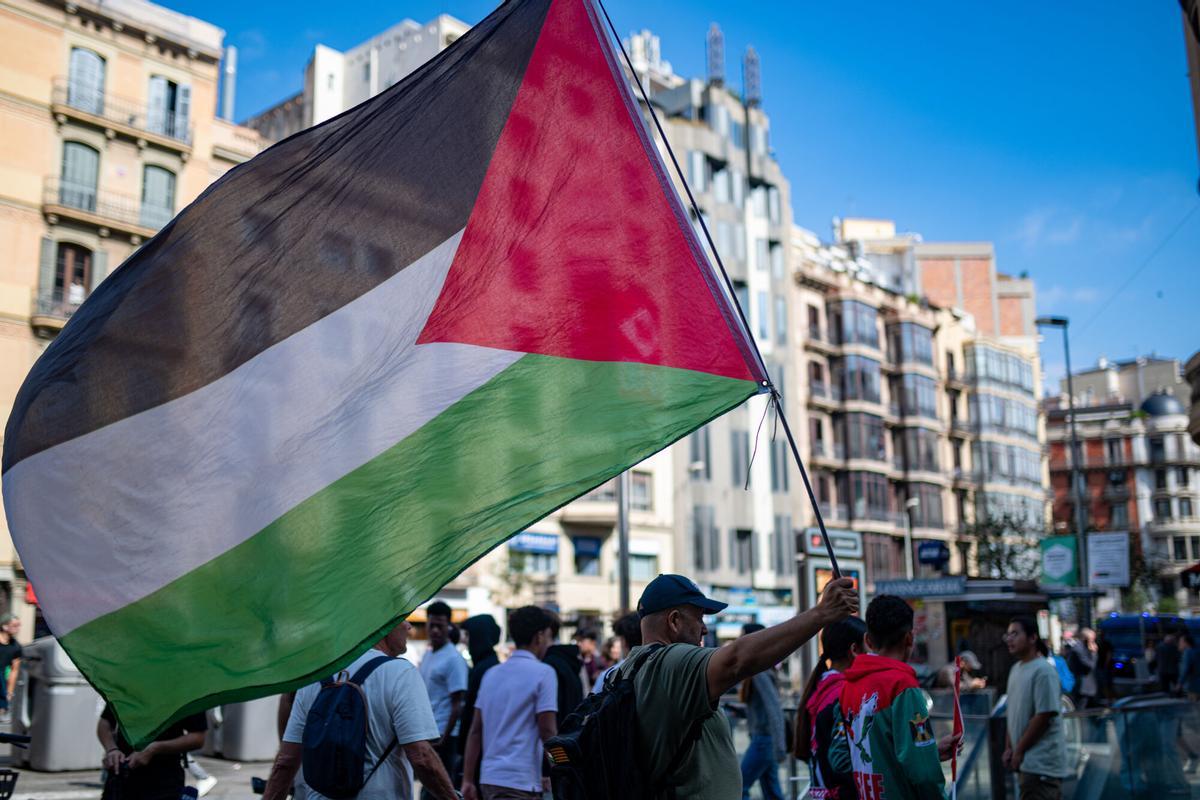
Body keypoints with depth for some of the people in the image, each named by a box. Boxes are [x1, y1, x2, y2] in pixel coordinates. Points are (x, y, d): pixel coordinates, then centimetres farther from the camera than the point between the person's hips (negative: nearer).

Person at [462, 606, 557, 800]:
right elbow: (547, 732, -12)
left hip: (489, 777, 8)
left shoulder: (492, 674, 12)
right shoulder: (543, 673, -8)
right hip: (521, 781, -7)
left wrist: (468, 779, 12)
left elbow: (475, 731, 11)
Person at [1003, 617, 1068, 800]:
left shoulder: (1043, 671, -16)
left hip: (1041, 763, -8)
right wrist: (1009, 747, 8)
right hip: (1028, 761, 8)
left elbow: (1044, 716, -19)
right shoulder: (1016, 669, 11)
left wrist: (1019, 751, -13)